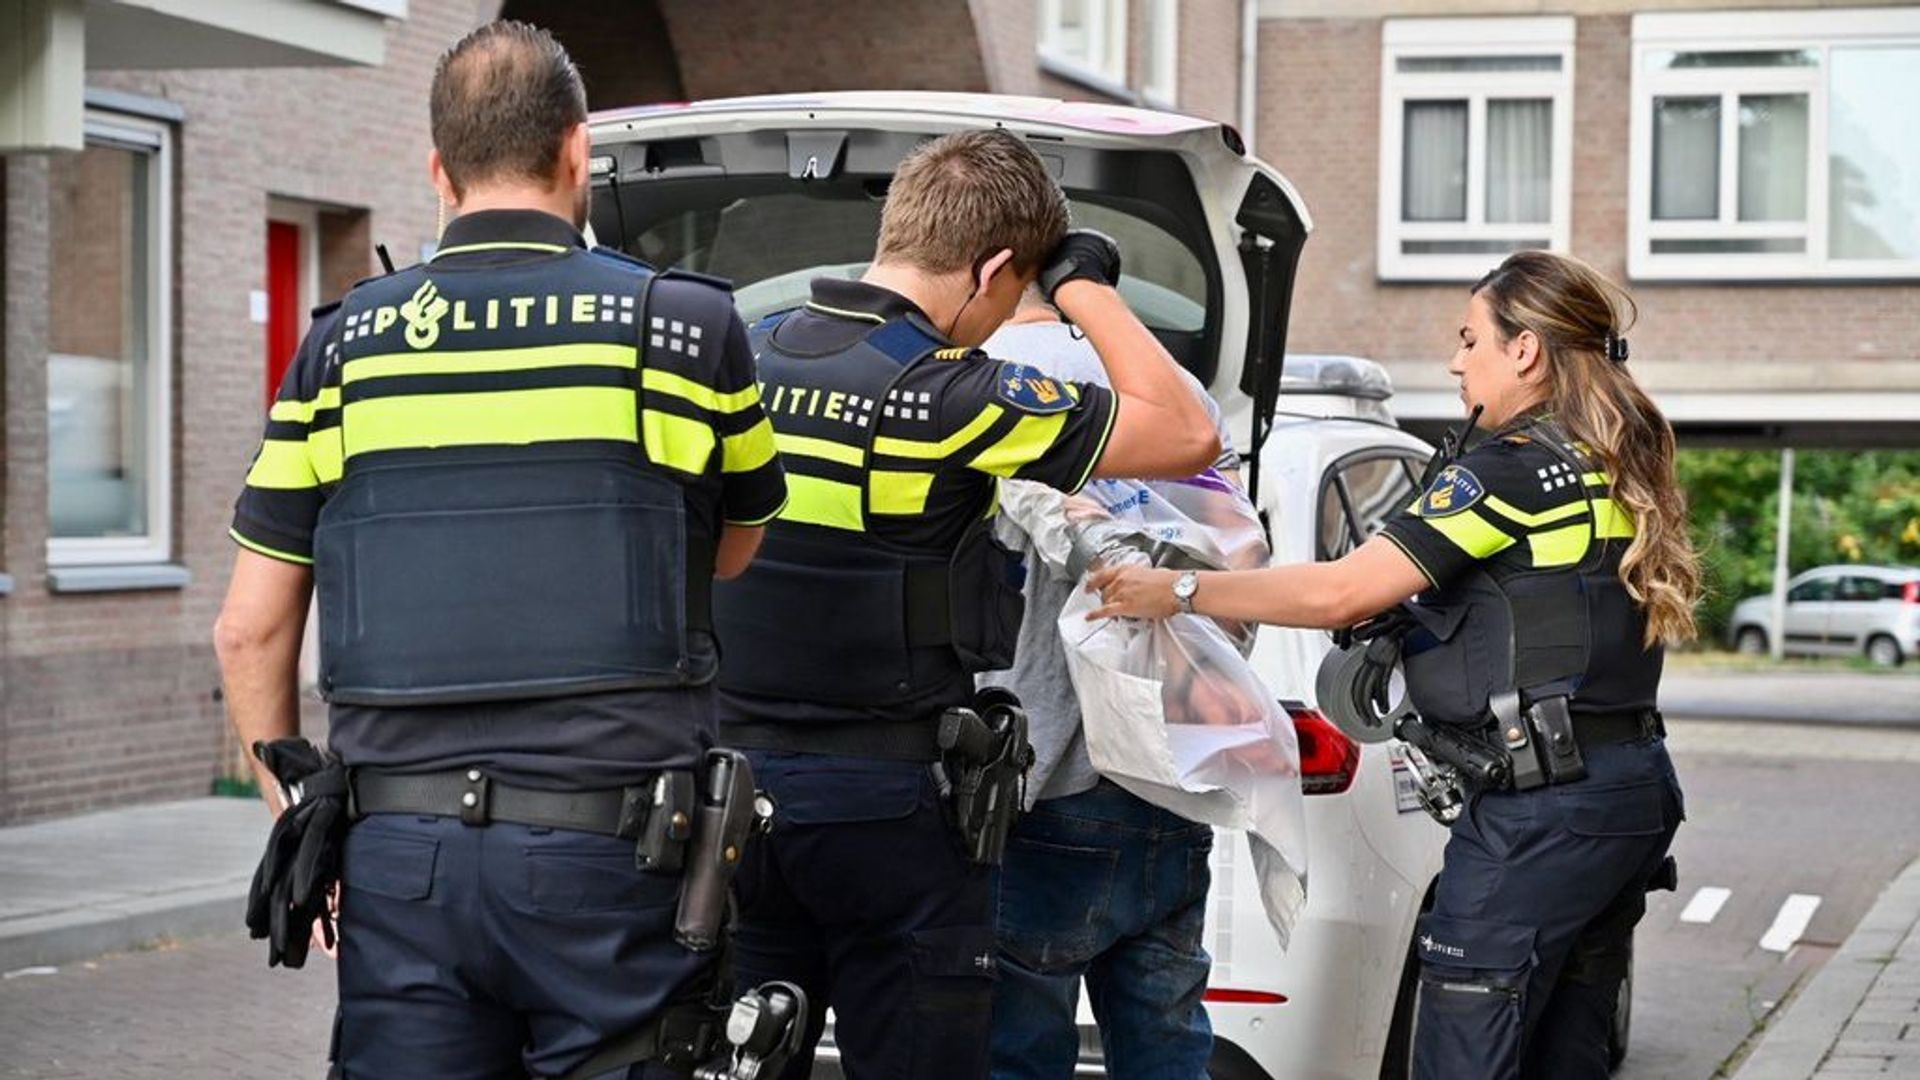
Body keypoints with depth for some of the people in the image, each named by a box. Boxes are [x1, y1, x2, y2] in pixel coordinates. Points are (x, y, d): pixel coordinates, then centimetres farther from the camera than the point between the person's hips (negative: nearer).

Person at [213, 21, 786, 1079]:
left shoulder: (344, 344, 6)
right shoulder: (686, 325, 1)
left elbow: (248, 628, 7)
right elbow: (736, 551, 18)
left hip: (401, 856, 2)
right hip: (612, 850, -2)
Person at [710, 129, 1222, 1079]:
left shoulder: (747, 359, 2)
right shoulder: (951, 400, -17)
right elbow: (1187, 436, -11)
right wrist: (1083, 284, 0)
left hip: (737, 783, 6)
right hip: (887, 806, -6)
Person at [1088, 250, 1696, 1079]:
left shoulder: (1516, 468, -12)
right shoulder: (1619, 472, 15)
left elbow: (1341, 592, -16)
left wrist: (1176, 592, -12)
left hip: (1540, 809, -9)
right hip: (1632, 792, 9)